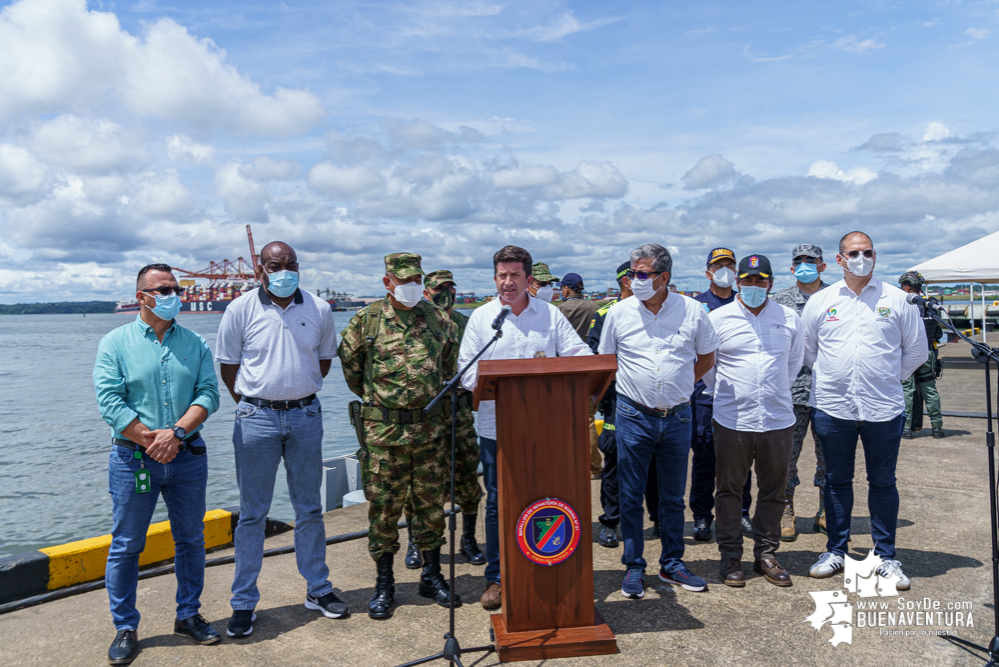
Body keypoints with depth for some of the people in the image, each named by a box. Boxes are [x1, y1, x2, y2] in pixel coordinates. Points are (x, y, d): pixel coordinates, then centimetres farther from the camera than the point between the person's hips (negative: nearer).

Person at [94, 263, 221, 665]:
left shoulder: (195, 343, 7)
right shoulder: (115, 343, -1)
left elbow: (208, 394, -2)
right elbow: (109, 402, -9)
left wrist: (177, 432, -17)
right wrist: (151, 442, -14)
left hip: (188, 455, 3)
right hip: (132, 457, -2)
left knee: (191, 539, 12)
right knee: (126, 545, 6)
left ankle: (188, 616, 28)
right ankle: (125, 628, 22)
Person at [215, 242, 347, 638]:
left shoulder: (319, 310, 2)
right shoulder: (240, 310, -3)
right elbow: (227, 365, 4)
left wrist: (300, 394, 11)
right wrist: (251, 406, 4)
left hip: (306, 416, 2)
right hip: (257, 419, -2)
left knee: (309, 509, 11)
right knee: (252, 513, 5)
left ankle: (318, 590, 25)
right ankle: (244, 603, 18)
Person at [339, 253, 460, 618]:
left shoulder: (439, 319, 6)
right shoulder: (366, 320, -2)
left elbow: (450, 365, 18)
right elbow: (350, 367, 9)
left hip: (430, 427, 3)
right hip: (383, 428, -2)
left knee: (432, 502, 10)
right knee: (383, 506, 4)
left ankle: (432, 576, 26)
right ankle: (384, 584, 19)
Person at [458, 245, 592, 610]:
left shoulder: (550, 314, 7)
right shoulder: (481, 317, 6)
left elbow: (579, 356, 2)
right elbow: (467, 370, 2)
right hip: (496, 427, 0)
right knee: (497, 503, 6)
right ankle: (496, 577, 20)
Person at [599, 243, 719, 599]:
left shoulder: (692, 311, -2)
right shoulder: (618, 313, -2)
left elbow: (706, 357, 12)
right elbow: (605, 360, 9)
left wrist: (679, 385, 7)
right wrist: (637, 387, 6)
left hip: (677, 416, 1)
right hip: (633, 416, -1)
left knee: (673, 495, 13)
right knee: (630, 496, 5)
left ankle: (672, 564, 28)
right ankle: (634, 567, 19)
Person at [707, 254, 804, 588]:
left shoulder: (789, 318, 7)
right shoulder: (718, 318, 0)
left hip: (778, 420, 2)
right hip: (732, 420, -2)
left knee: (773, 491, 10)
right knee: (729, 490, 5)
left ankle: (766, 554, 25)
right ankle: (730, 557, 18)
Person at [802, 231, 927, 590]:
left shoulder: (898, 300, 2)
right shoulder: (819, 301, 4)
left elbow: (916, 350, 10)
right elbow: (806, 349, 14)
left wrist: (889, 378, 9)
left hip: (883, 409, 0)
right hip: (833, 408, 1)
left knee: (883, 482, 8)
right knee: (837, 481, 11)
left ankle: (885, 557, 21)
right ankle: (835, 550, 23)